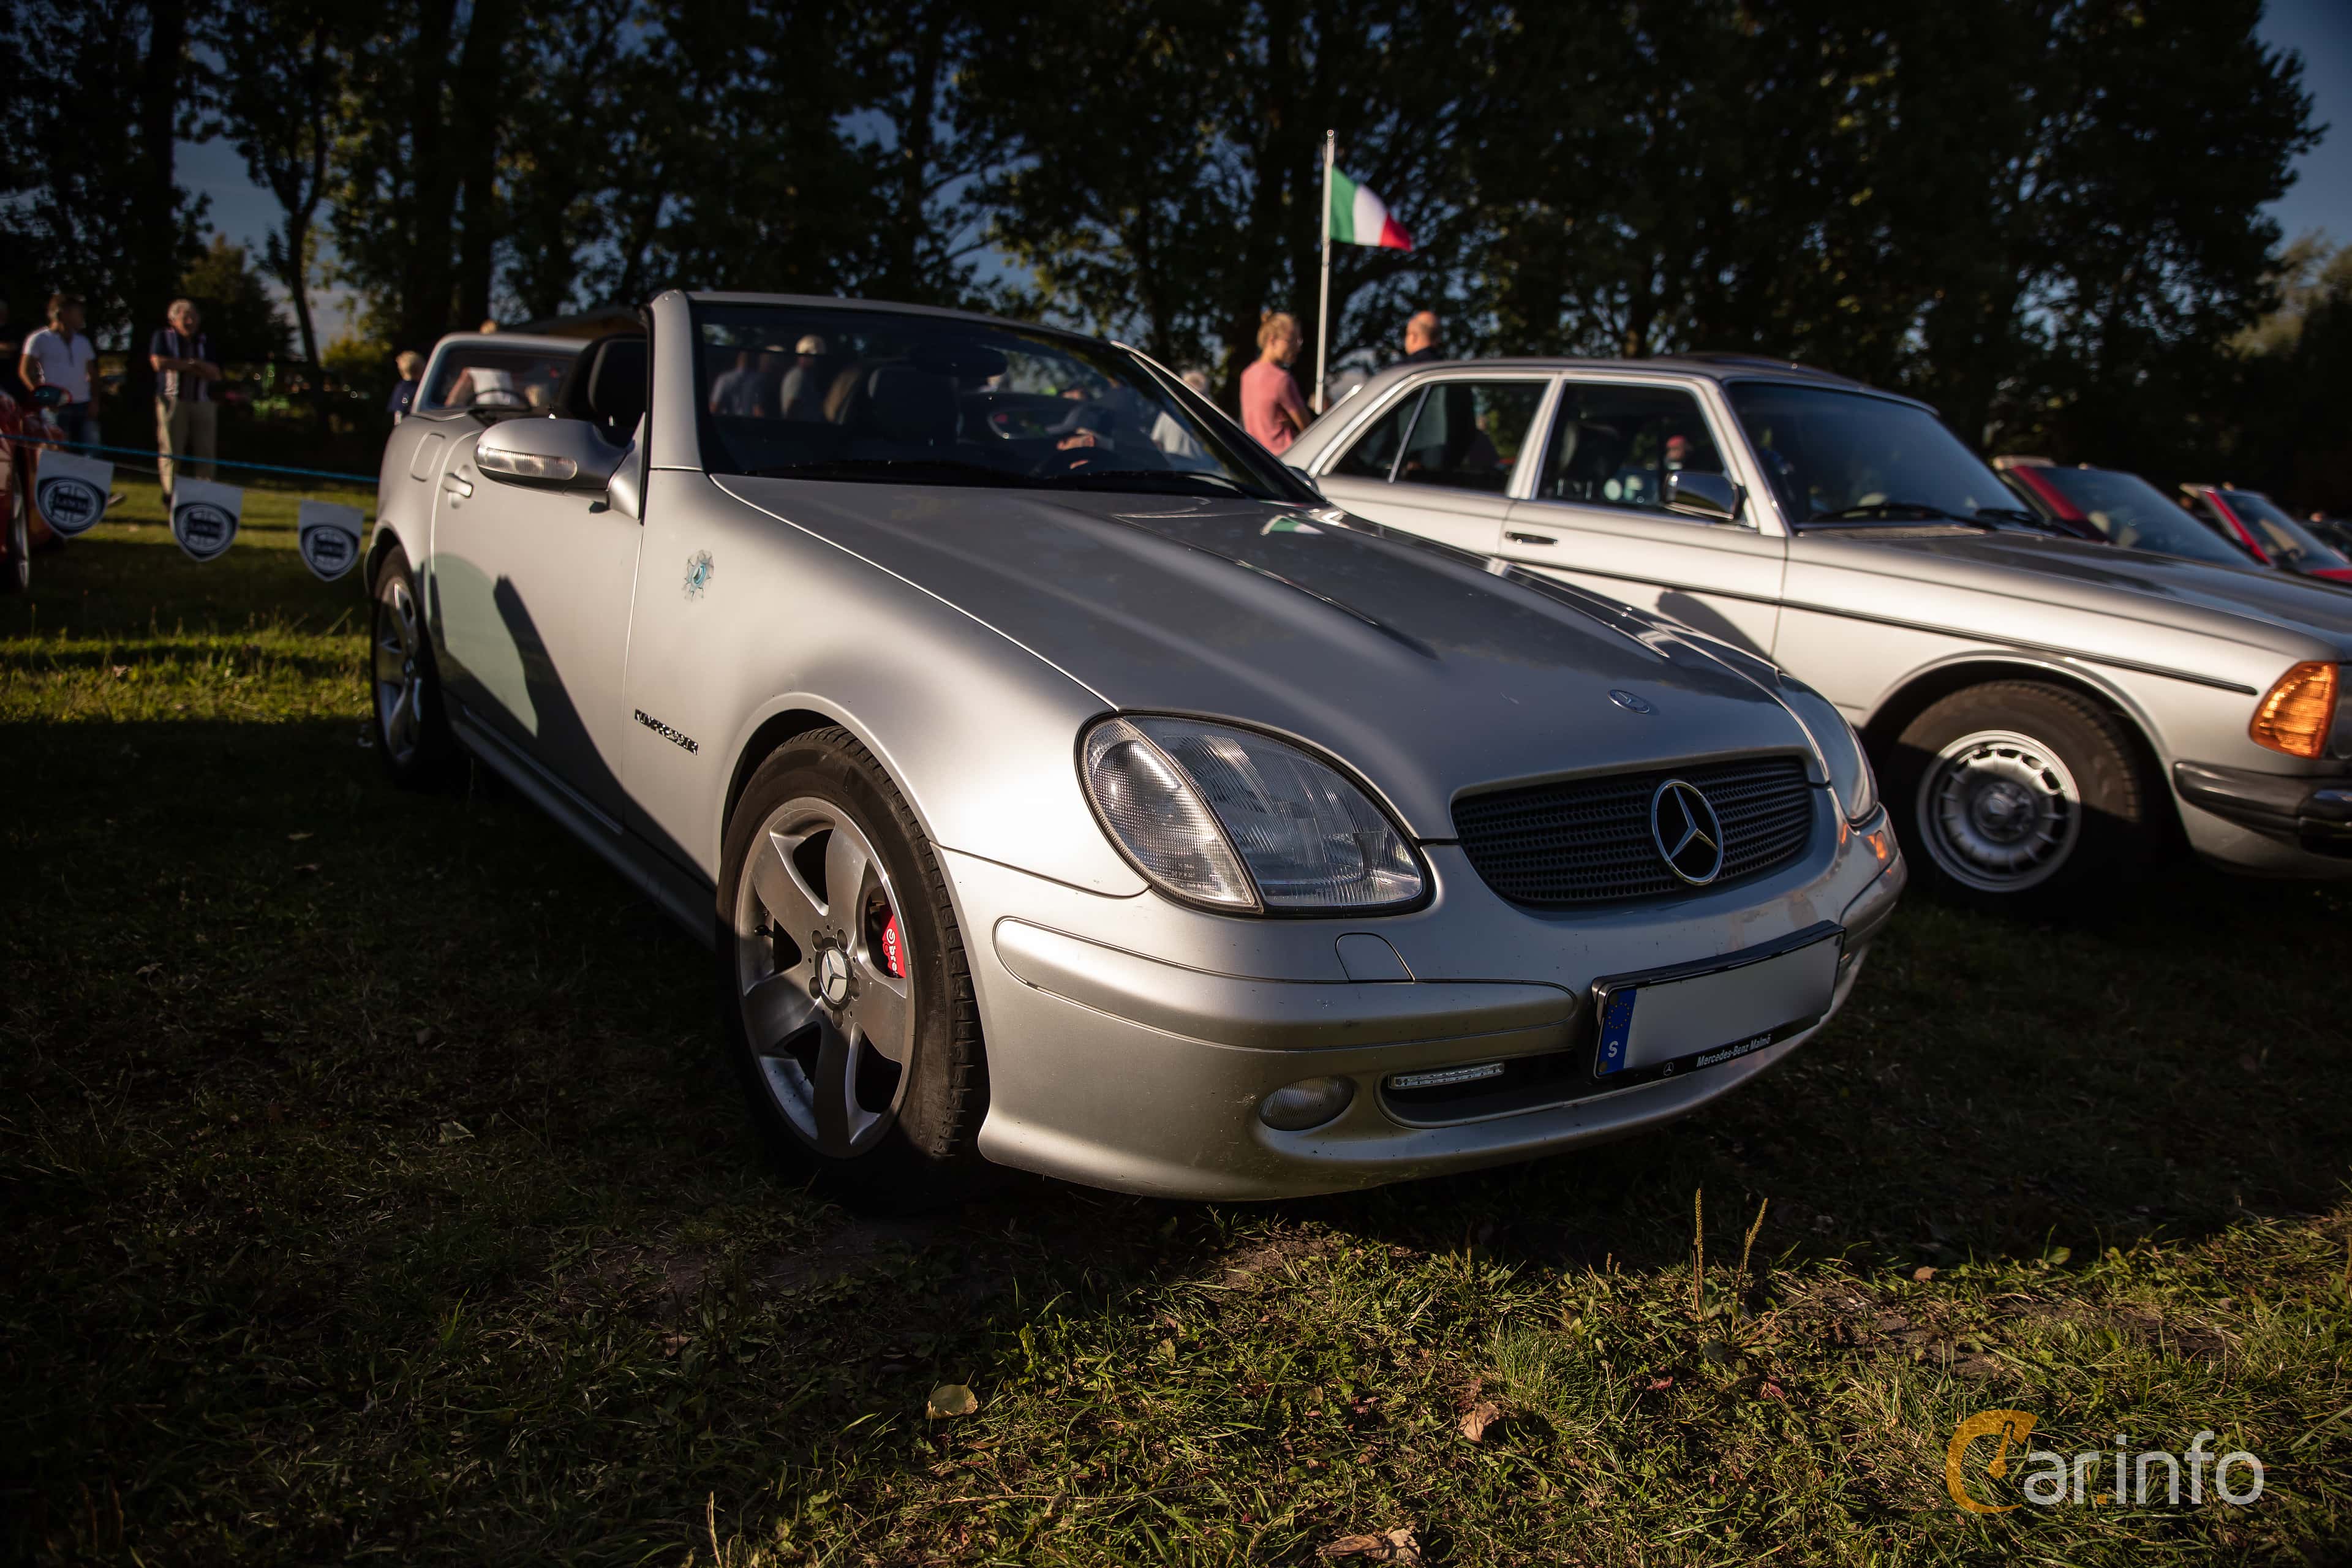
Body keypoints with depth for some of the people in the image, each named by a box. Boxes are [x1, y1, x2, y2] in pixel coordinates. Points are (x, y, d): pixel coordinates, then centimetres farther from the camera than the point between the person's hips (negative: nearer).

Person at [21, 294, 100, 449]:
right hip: (56, 407, -4)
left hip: (83, 407, 4)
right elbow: (25, 371, -1)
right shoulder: (40, 339, 2)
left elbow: (93, 375, 19)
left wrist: (94, 401, 4)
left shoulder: (83, 342, 17)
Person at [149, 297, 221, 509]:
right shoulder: (163, 337, 9)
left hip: (203, 403, 3)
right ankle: (169, 498, 0)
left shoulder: (205, 342, 16)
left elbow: (216, 374, 4)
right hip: (173, 400, -3)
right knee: (170, 451, -3)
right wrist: (192, 365, -2)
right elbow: (159, 362, -8)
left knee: (206, 452, -2)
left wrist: (179, 366, -5)